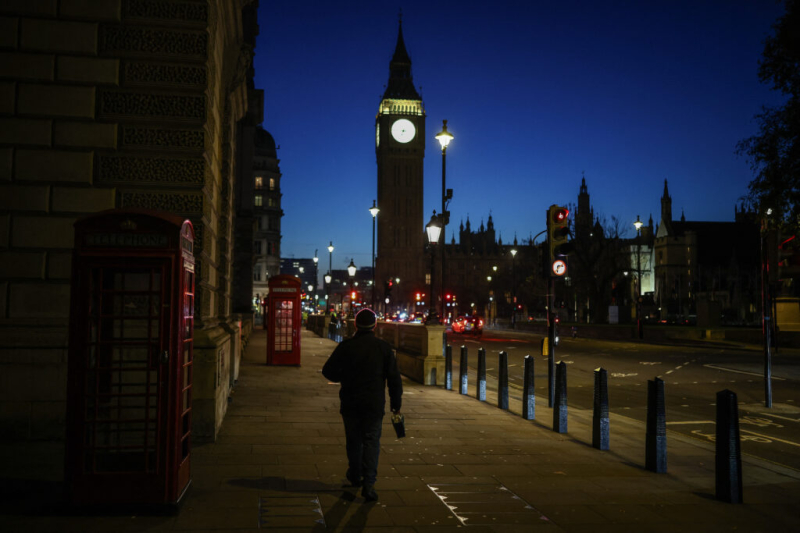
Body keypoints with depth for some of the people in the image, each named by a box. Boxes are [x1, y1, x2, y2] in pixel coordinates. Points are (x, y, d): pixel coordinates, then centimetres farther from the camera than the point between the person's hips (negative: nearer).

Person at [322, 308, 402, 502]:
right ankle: (368, 483, -8)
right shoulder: (384, 347, -4)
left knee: (354, 440, 17)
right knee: (372, 441, 2)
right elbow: (394, 378, -2)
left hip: (350, 404, 1)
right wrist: (396, 402, 6)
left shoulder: (345, 346, -5)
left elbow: (328, 371, 0)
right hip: (374, 404, -1)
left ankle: (355, 476, 33)